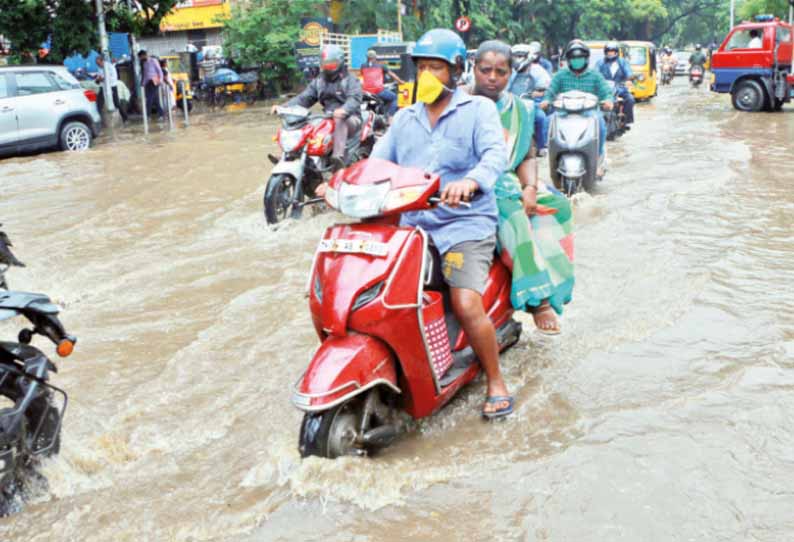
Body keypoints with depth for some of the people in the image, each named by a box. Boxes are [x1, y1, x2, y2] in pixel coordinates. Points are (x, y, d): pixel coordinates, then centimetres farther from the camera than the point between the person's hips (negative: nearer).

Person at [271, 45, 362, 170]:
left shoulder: (350, 80, -1)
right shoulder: (319, 81, 17)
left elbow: (354, 99, -19)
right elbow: (304, 98, 9)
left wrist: (344, 110, -44)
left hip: (350, 118, -6)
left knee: (340, 121, -41)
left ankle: (339, 156, -57)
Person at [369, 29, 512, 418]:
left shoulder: (478, 109, 4)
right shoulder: (405, 118, 19)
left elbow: (496, 154, -13)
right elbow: (376, 161, 11)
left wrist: (470, 181, -35)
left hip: (465, 225, -5)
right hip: (413, 225, 5)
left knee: (467, 306, -22)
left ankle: (496, 382, 1)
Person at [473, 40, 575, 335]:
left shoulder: (519, 109, 13)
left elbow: (528, 156, 10)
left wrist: (529, 188, -10)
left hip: (510, 183, 6)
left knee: (556, 206, -15)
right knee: (513, 217, -30)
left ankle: (551, 288, -16)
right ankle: (537, 298, -28)